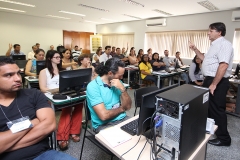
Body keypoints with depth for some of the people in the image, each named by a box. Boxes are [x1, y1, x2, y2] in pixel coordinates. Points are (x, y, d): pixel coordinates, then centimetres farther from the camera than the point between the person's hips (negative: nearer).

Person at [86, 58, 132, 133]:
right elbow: (104, 115, -21)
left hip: (123, 119, 6)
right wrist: (121, 109, -5)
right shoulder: (93, 87, -15)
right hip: (104, 125, -6)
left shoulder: (118, 83, 6)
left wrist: (122, 89, -14)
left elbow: (128, 106, 1)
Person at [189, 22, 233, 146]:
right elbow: (206, 59, 26)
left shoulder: (224, 44, -16)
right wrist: (195, 49, 16)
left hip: (217, 82, -10)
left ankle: (223, 138, 15)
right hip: (209, 80, 10)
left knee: (217, 110, -1)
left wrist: (214, 84, -26)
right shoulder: (215, 45, 15)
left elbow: (223, 66, -26)